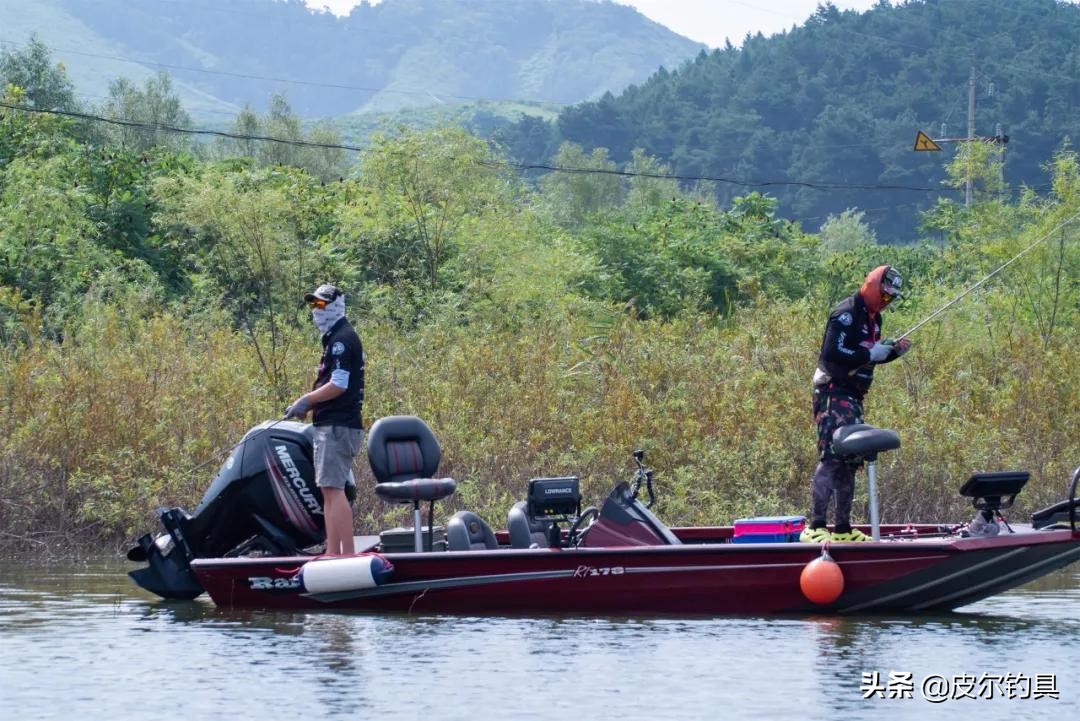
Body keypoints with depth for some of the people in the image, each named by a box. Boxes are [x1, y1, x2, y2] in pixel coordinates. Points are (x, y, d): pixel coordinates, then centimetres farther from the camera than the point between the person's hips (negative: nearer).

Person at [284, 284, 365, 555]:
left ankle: (348, 553, -18)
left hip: (337, 426, -11)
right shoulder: (335, 339, 21)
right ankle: (333, 553, 12)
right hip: (334, 424, 11)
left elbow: (339, 385, -19)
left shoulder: (342, 339, -11)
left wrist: (306, 400, -13)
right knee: (330, 491, 11)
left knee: (333, 490, -14)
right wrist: (310, 403, 14)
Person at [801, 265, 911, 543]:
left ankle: (843, 528, 18)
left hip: (853, 396, 10)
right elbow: (831, 353, -24)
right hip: (833, 393, -10)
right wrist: (871, 354, -22)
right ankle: (815, 528, -19)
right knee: (832, 457, -16)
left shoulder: (873, 317, 15)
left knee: (850, 461, 12)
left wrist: (894, 352, 5)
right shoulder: (847, 313, -15)